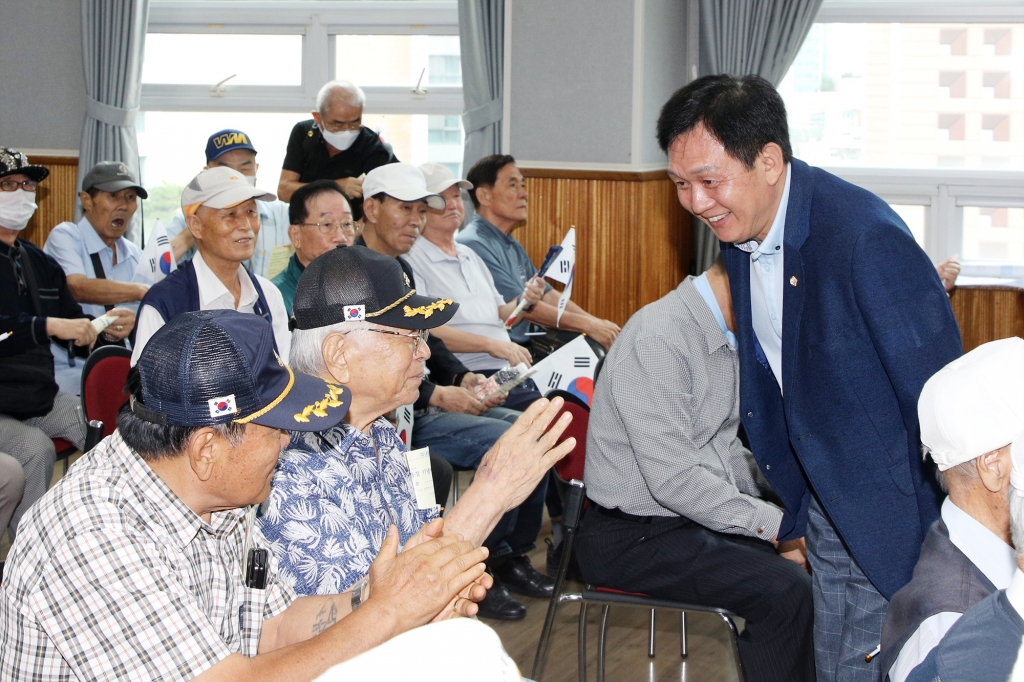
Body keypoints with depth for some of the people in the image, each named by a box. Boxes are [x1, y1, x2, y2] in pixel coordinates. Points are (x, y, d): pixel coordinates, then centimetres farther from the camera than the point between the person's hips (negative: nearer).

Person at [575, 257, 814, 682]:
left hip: (701, 515, 9)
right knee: (784, 591, -23)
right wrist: (772, 523, -20)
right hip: (633, 536, -9)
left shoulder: (726, 337, 7)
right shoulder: (659, 339, -21)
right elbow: (675, 480, -25)